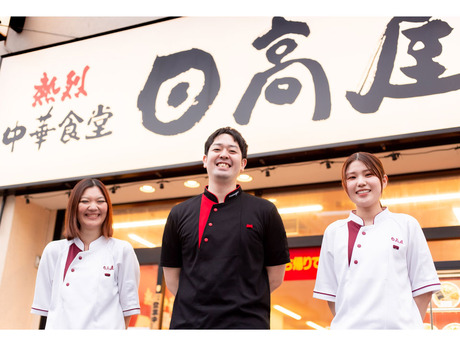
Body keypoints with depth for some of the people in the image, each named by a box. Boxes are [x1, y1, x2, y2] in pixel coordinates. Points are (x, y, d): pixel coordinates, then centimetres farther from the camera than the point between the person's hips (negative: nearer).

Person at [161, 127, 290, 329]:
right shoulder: (179, 214, 10)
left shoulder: (265, 211, 6)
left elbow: (275, 276, 7)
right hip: (189, 322, 2)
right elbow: (172, 278, 12)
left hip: (247, 324, -1)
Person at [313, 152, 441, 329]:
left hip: (400, 328, -1)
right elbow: (329, 292, 10)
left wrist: (412, 325, -1)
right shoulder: (333, 232, 9)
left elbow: (423, 288, 6)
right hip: (350, 328, 1)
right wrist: (345, 323, 1)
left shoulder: (407, 225, 6)